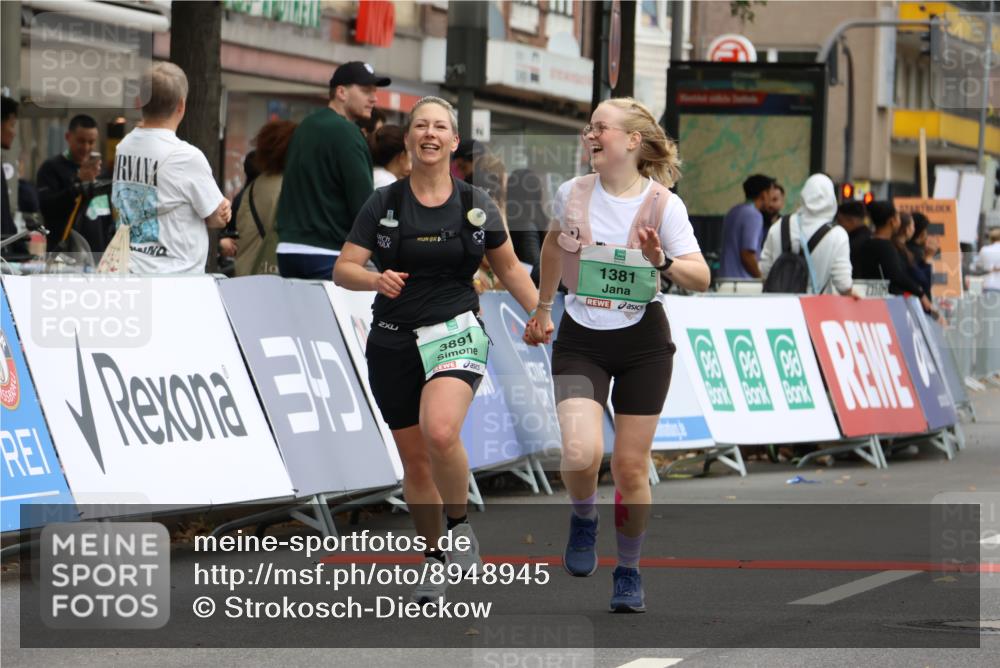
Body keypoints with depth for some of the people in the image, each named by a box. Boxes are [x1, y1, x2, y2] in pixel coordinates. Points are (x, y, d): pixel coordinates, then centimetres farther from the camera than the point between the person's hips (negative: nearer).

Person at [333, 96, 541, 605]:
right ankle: (435, 559, 23)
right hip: (393, 343, 2)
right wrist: (375, 279, -24)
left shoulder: (475, 205, 4)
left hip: (455, 334, -2)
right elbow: (343, 270, -3)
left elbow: (509, 268, 15)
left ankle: (460, 525, -6)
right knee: (414, 460, 5)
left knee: (440, 433, -29)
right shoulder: (383, 204, 2)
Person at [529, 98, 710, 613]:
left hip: (642, 342, -1)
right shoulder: (572, 194, -2)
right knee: (581, 453, -21)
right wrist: (543, 308, 27)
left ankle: (628, 573, 23)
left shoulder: (663, 205, -10)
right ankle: (583, 520, 13)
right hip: (580, 339, 1)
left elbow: (700, 278, -14)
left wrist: (662, 262, -33)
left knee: (631, 466, 3)